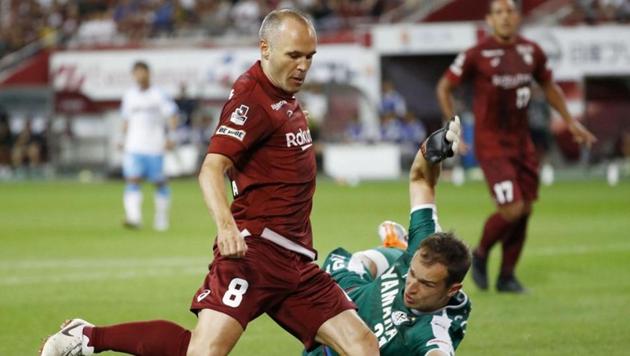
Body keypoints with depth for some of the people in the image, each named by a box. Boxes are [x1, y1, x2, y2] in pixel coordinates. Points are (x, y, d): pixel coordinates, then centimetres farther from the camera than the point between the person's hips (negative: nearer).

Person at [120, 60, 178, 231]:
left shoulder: (159, 95, -2)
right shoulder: (129, 96, 12)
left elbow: (172, 116, -3)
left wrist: (170, 136, -15)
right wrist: (125, 139, 18)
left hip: (155, 148, -3)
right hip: (134, 147, 3)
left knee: (159, 182, 4)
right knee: (132, 181, -14)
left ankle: (161, 218, 20)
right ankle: (134, 218, -24)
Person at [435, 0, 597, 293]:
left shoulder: (531, 52, 4)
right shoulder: (477, 55, -11)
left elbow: (549, 86, 21)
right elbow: (444, 87, 0)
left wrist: (570, 121, 17)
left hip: (521, 141, 6)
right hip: (491, 142, -6)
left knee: (525, 210, 5)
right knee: (511, 210, -15)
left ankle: (507, 276, 20)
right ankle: (480, 255, 12)